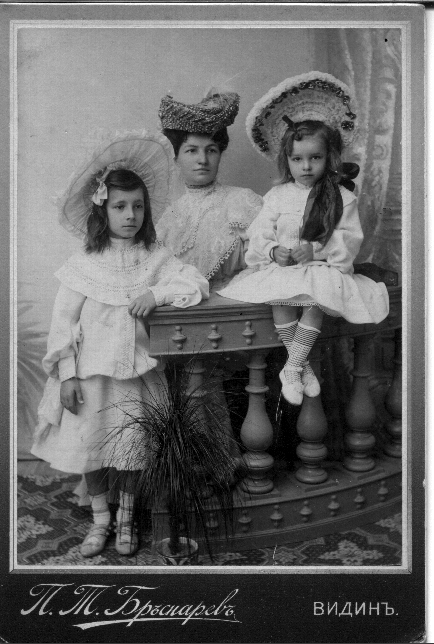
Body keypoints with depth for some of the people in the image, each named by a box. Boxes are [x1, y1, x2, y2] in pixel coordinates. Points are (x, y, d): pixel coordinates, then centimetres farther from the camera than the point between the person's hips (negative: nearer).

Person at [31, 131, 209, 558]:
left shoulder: (155, 258, -1)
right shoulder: (84, 264, -6)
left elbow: (197, 284, -8)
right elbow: (63, 319, -6)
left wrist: (156, 293, -22)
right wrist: (66, 374, -10)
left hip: (136, 371, 1)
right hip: (90, 373, -1)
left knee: (133, 449, 10)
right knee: (88, 447, 9)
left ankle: (126, 518, 32)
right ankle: (100, 519, 30)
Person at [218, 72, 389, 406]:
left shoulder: (342, 198, 4)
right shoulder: (277, 196, 8)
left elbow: (349, 241, -2)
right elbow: (259, 234, 5)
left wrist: (316, 249, -17)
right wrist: (274, 251, -17)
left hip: (324, 269, -1)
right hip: (280, 268, 1)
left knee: (317, 297, -32)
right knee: (280, 298, -30)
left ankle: (291, 368, -21)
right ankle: (303, 366, -16)